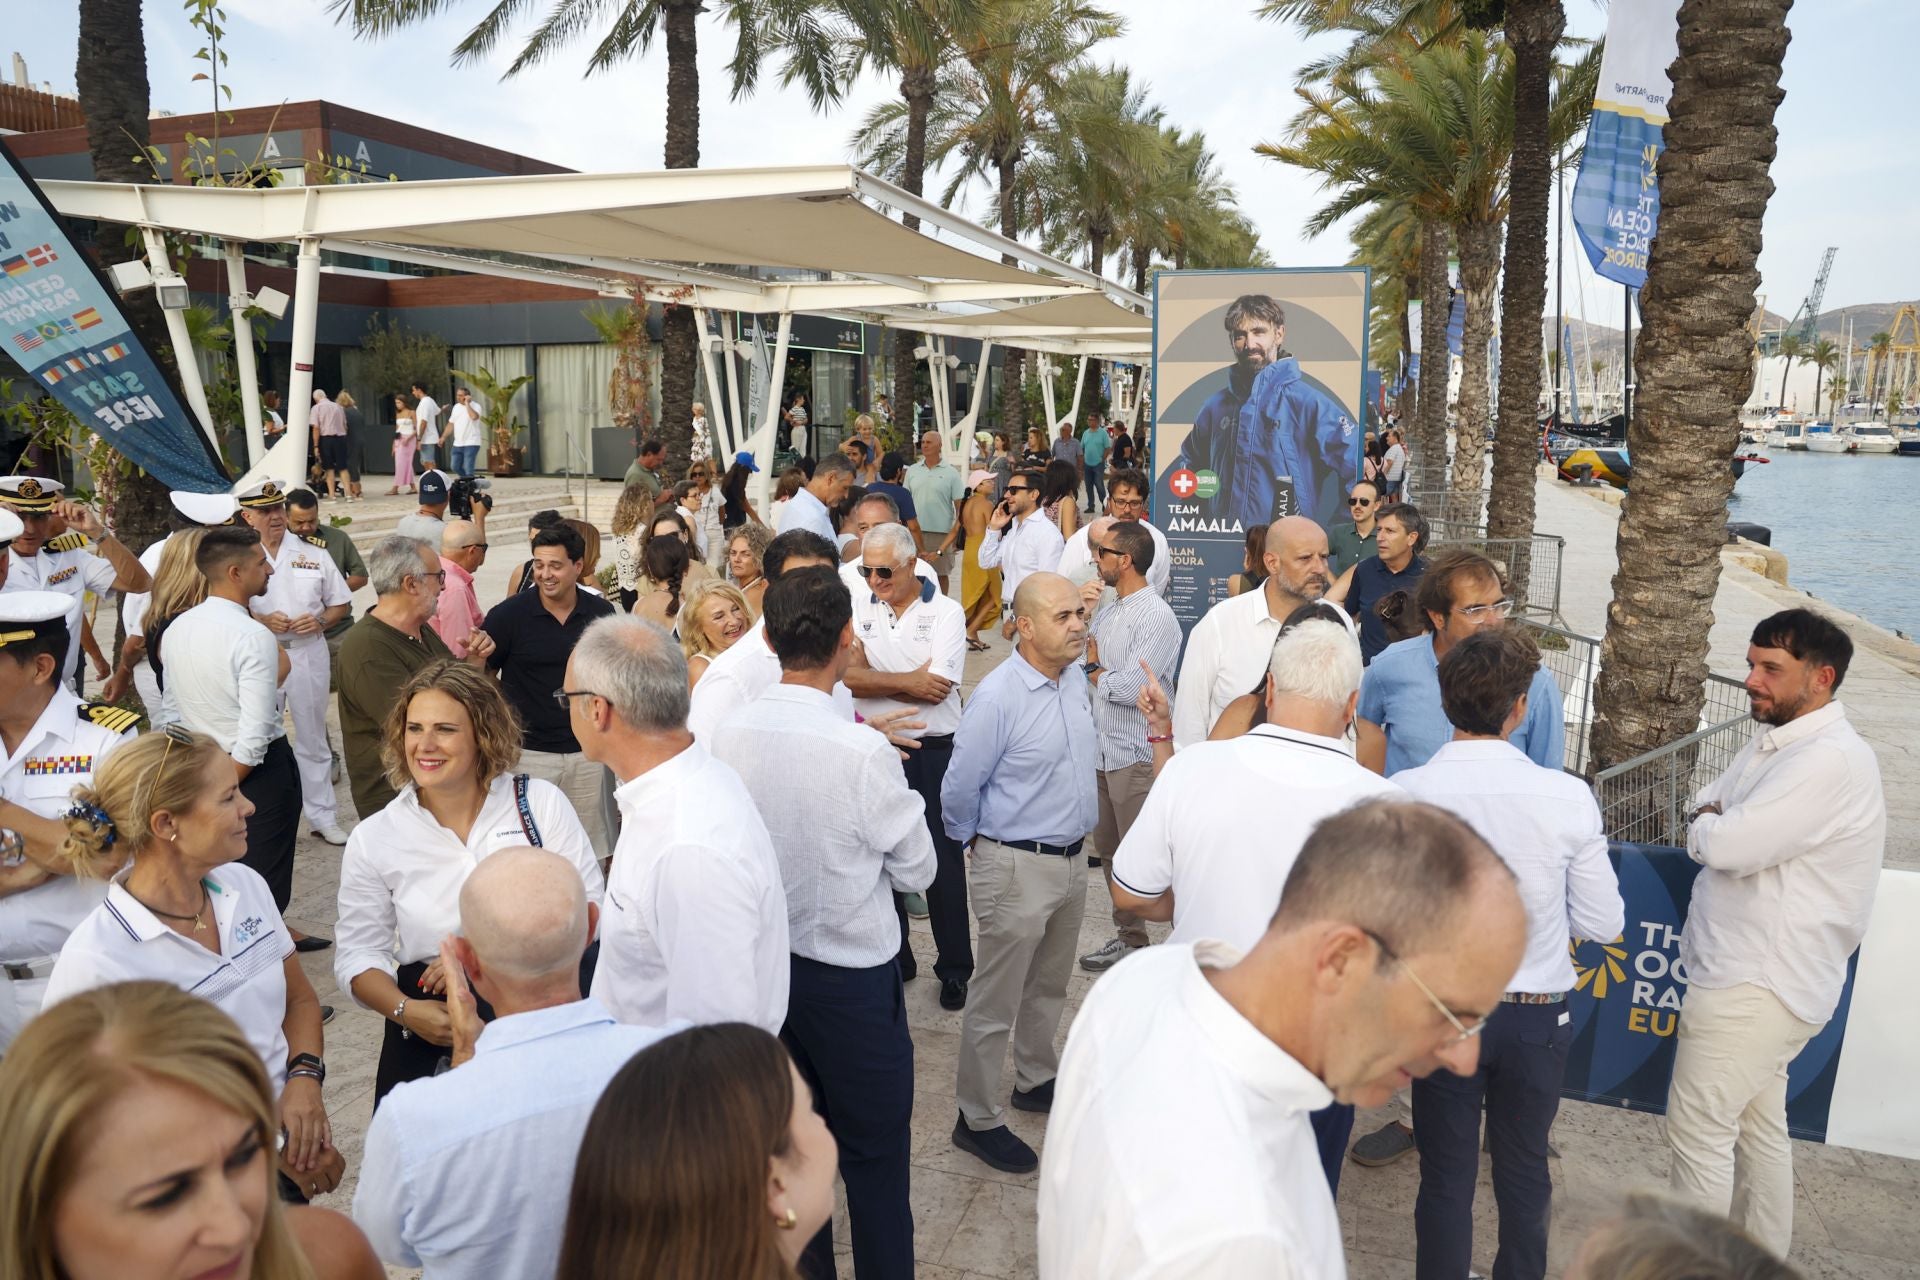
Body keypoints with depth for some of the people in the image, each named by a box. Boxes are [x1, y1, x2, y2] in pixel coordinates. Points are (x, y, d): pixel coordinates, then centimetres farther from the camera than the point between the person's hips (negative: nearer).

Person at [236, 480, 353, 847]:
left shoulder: (313, 552, 3)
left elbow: (341, 604, 8)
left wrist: (320, 621, -10)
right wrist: (260, 620, -15)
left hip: (308, 651, 1)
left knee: (313, 737, 11)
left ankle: (322, 815, 21)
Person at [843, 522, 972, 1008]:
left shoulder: (946, 612, -8)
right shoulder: (857, 606, 2)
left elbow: (937, 689, -18)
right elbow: (846, 676, -9)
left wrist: (873, 679, -12)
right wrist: (908, 682, -16)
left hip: (935, 752, -3)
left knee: (944, 858, 5)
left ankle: (954, 967, 20)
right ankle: (893, 960, 30)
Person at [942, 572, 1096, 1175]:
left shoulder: (1076, 676, 0)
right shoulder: (996, 698, -24)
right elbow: (959, 791, -15)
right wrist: (983, 843, 2)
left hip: (1072, 859, 7)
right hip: (1017, 868, -7)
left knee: (1049, 987, 24)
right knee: (996, 1002, 6)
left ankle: (1037, 1080, 44)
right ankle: (977, 1120, 21)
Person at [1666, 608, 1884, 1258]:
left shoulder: (1832, 761, -23)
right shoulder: (1774, 738, 8)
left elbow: (1727, 845, -28)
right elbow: (1707, 801, 18)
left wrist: (1707, 827, -7)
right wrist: (1718, 822, -4)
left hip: (1758, 985, -9)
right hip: (1755, 969, 9)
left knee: (1697, 1127, 0)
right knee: (1758, 1127, 20)